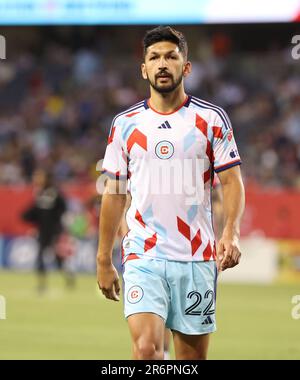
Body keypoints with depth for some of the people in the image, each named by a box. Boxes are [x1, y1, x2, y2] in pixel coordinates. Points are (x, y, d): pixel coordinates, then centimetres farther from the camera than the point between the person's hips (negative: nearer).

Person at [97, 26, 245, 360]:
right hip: (143, 256, 0)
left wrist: (230, 233, -16)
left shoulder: (211, 119, 4)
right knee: (146, 346, -19)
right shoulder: (125, 125, 7)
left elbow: (231, 182, 2)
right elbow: (114, 194, 12)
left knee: (192, 356, 4)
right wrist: (103, 260, 10)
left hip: (197, 258, 0)